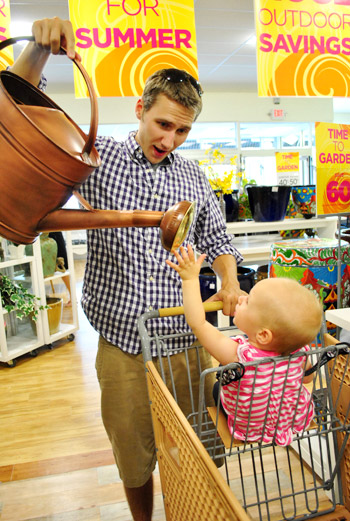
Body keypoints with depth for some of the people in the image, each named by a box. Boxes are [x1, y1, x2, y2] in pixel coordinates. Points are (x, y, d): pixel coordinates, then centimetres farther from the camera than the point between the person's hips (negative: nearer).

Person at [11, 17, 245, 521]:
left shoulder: (194, 178, 6)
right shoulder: (99, 158, -2)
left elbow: (216, 239, 13)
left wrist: (229, 283, -5)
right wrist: (39, 47, -19)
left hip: (187, 342, 2)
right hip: (122, 345, -2)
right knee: (133, 456, 17)